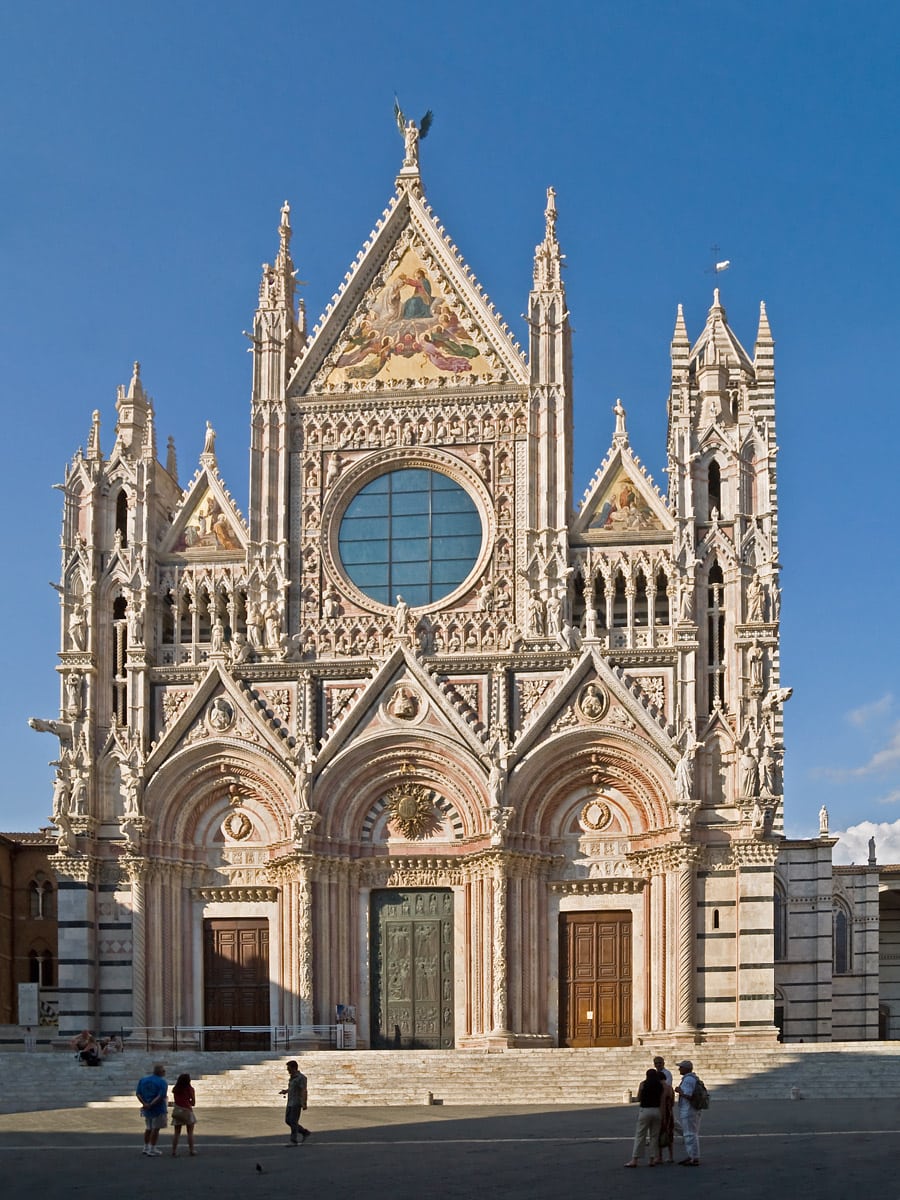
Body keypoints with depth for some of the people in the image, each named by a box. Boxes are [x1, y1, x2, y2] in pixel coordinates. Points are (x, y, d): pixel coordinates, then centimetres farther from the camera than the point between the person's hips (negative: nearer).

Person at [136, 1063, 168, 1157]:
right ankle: (152, 1150, 5)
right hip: (158, 1109, -6)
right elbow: (160, 1096, -23)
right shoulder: (163, 1082, -12)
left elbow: (138, 1093, -3)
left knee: (148, 1128, 20)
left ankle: (146, 1148, 29)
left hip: (147, 1109, 6)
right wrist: (151, 1105, -23)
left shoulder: (142, 1080, 6)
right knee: (155, 1129, 3)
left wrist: (145, 1104, -13)